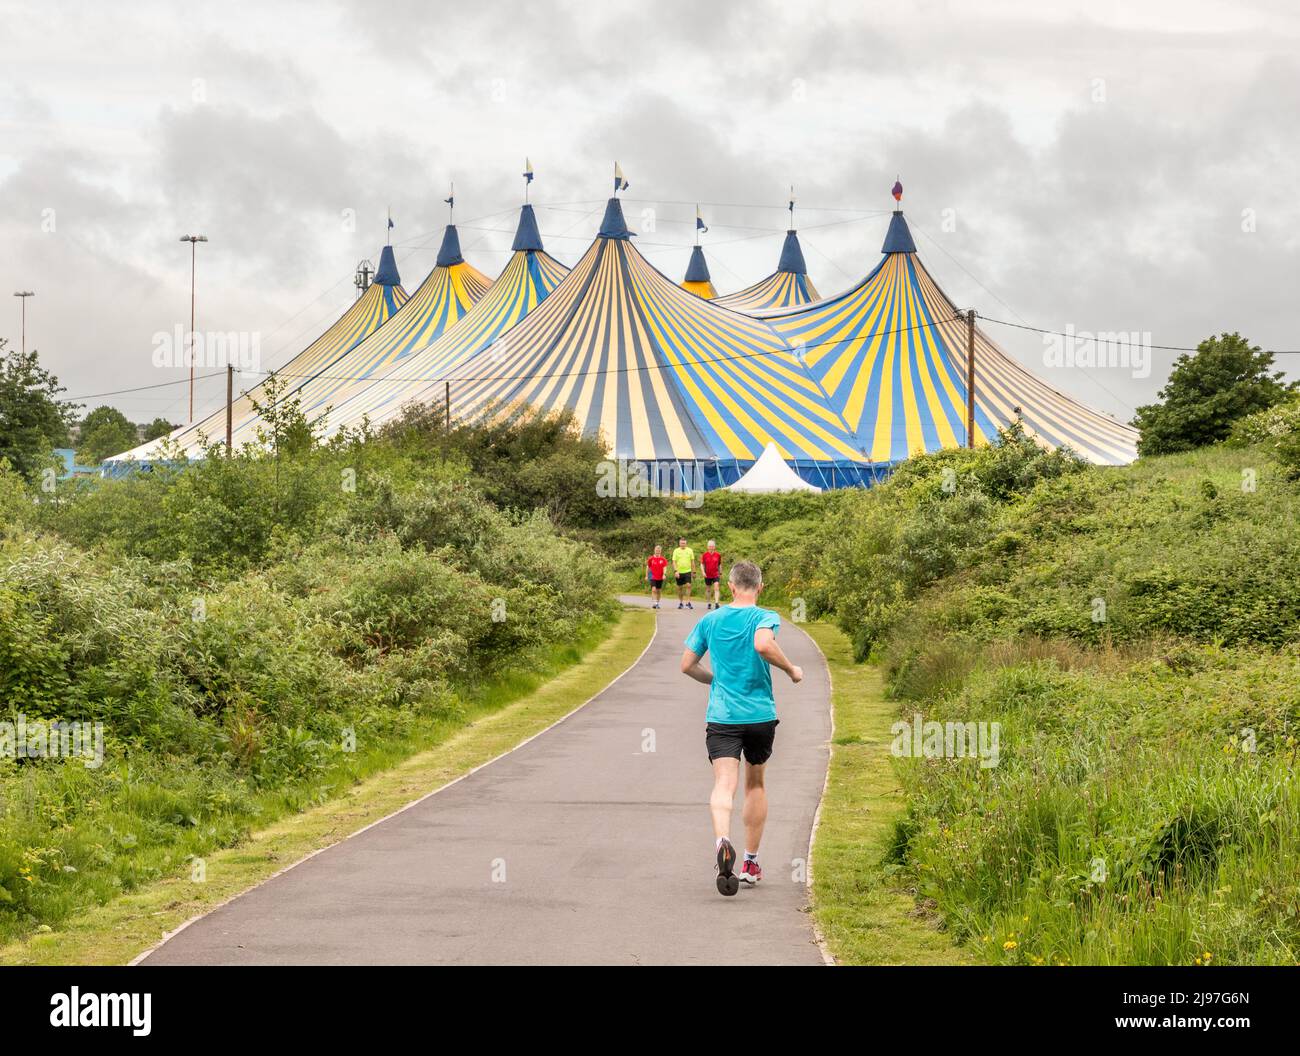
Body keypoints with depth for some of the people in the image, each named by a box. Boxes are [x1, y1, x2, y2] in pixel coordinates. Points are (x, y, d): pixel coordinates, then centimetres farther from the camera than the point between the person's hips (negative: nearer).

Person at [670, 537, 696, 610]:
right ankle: (680, 603, 18)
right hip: (679, 572, 0)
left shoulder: (690, 550, 6)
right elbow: (674, 562, -2)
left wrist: (694, 571, 7)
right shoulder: (676, 551, 2)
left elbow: (692, 562, 9)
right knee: (679, 587, 7)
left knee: (688, 585, -14)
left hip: (687, 571, 0)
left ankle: (687, 602, -12)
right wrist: (675, 571, -15)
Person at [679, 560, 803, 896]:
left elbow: (687, 665, 12)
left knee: (724, 783, -12)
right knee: (755, 783, 17)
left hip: (721, 715, 1)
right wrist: (791, 669, -10)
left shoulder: (710, 621, 8)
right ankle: (751, 862, 23)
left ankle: (722, 840, -42)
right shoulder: (765, 617, -4)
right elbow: (763, 644, -26)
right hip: (760, 714, 0)